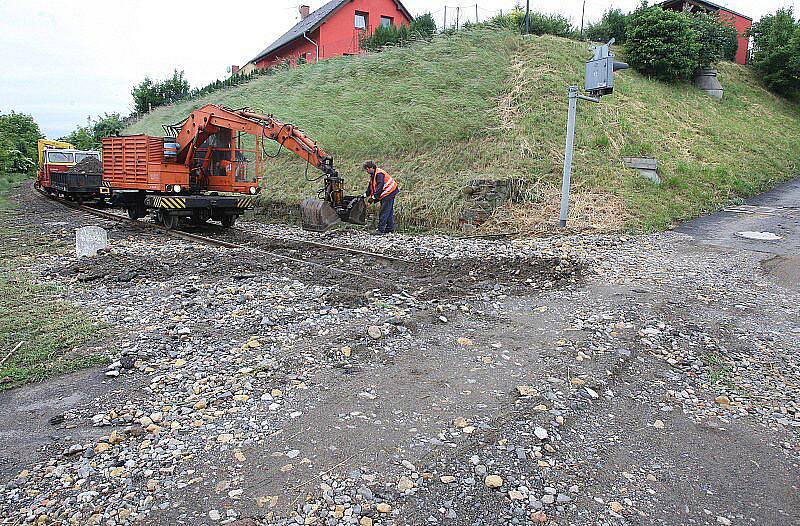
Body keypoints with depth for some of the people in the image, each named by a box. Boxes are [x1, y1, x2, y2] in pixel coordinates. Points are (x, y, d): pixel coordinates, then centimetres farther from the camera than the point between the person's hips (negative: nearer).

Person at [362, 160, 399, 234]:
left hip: (388, 194, -10)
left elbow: (380, 187, -26)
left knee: (384, 212, -10)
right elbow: (371, 186, 20)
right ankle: (390, 228, 21)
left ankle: (381, 230, -10)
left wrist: (374, 197, -25)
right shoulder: (373, 175, 13)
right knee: (389, 212, 14)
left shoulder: (379, 174, -20)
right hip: (384, 195, 10)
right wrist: (366, 195, 10)